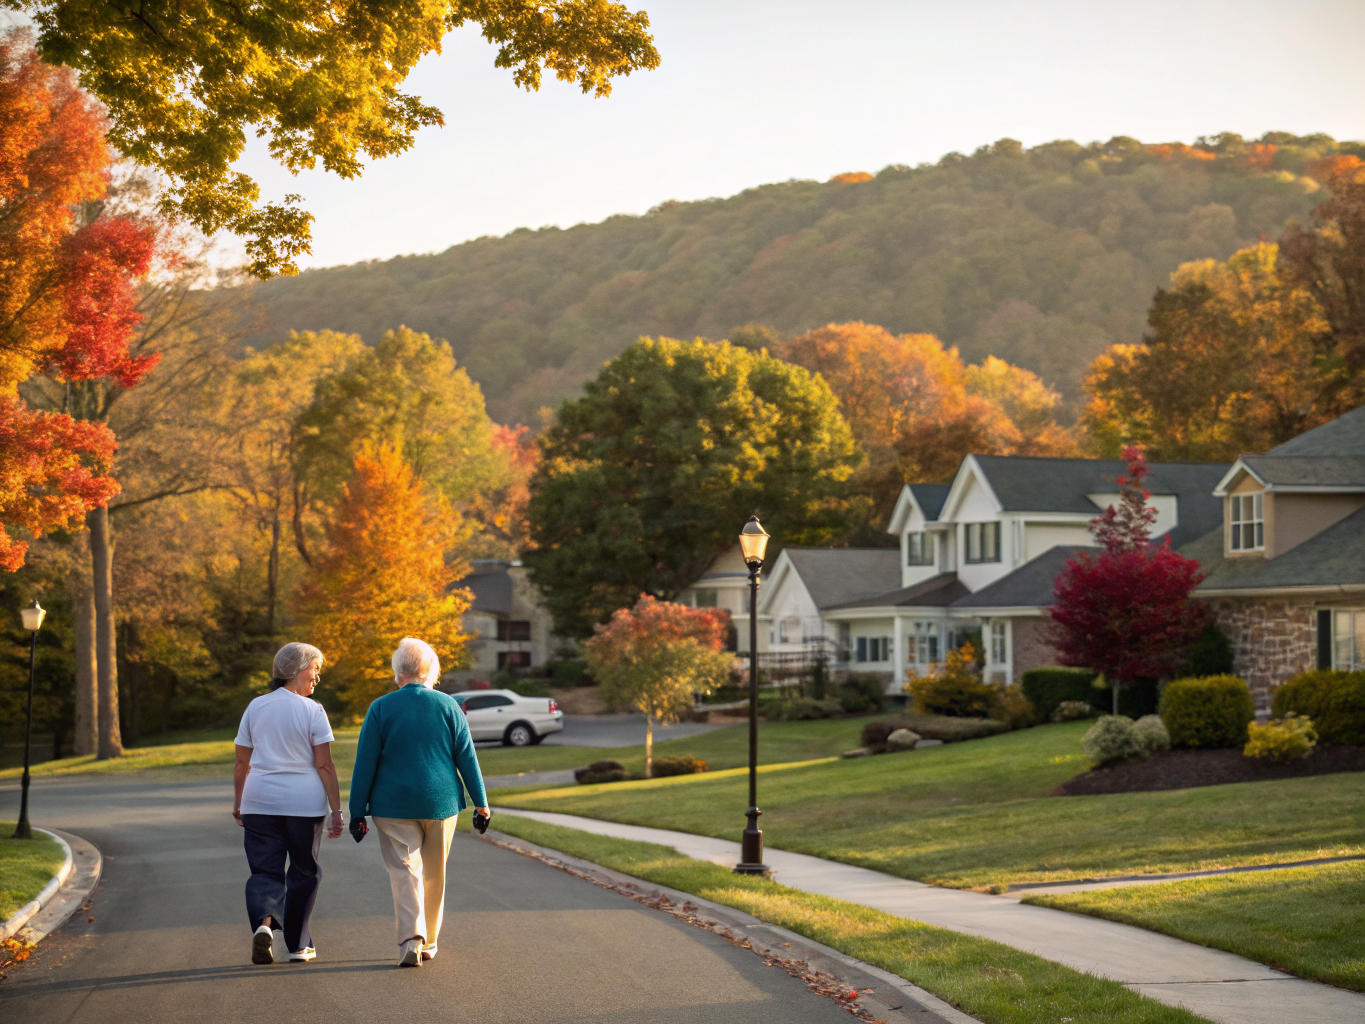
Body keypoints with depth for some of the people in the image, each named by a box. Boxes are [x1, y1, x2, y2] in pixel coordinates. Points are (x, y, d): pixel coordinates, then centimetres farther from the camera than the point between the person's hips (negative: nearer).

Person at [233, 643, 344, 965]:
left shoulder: (255, 707, 6)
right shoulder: (312, 711, -6)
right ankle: (298, 945, 15)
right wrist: (336, 810, -6)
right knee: (304, 872, 11)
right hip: (304, 802, -3)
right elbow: (324, 766, -9)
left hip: (259, 802, 3)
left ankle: (263, 922, -23)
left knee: (265, 869, 4)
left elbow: (242, 763, 9)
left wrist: (238, 802, 20)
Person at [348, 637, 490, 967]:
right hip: (441, 803, 2)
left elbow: (365, 764, -3)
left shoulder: (381, 708, -3)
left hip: (394, 804, -2)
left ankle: (411, 937, -22)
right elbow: (467, 757, 2)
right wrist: (480, 802, 10)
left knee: (404, 870, -2)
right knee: (434, 873, 14)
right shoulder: (448, 706, 1)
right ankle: (428, 942, 22)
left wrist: (357, 812, 2)